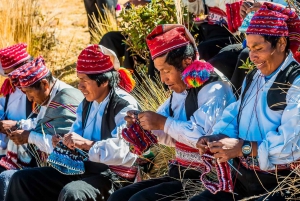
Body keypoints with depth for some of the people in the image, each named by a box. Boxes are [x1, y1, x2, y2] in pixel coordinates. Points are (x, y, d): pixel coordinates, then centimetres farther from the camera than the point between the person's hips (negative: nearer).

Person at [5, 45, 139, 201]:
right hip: (83, 169, 9)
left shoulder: (125, 106, -15)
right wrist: (63, 143, -7)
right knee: (22, 179, 7)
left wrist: (87, 144, -31)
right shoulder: (86, 104, 12)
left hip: (115, 176, -9)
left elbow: (126, 152, -29)